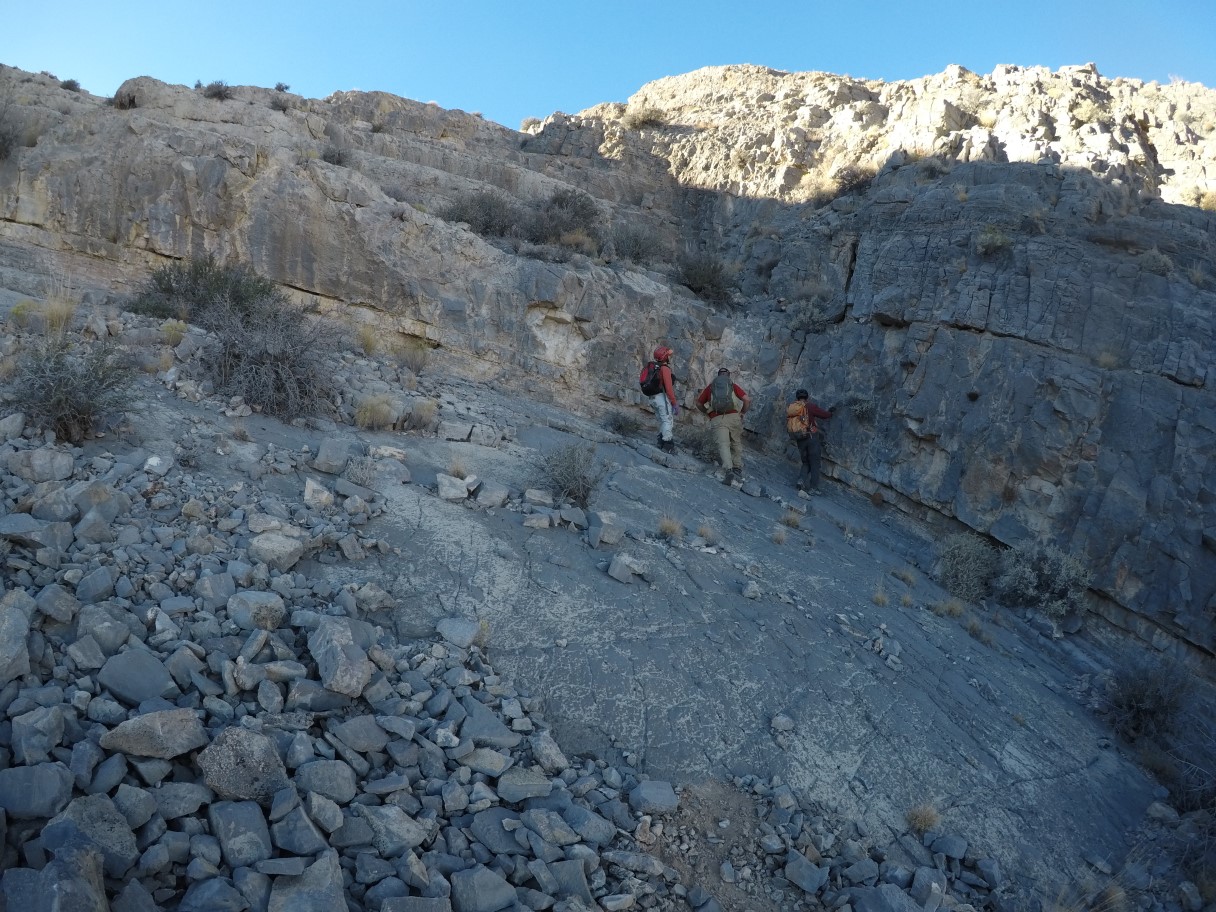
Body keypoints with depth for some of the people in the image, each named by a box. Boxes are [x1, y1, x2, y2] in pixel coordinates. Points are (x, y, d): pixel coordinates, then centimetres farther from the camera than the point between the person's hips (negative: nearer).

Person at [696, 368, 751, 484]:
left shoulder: (710, 387, 20)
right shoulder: (733, 385, 16)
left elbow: (698, 403, 22)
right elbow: (747, 400, 4)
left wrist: (707, 412, 36)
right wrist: (742, 412, 20)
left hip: (717, 419, 0)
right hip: (733, 417, 1)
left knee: (723, 445, -11)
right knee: (737, 444, 17)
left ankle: (729, 470, -30)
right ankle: (738, 469, 13)